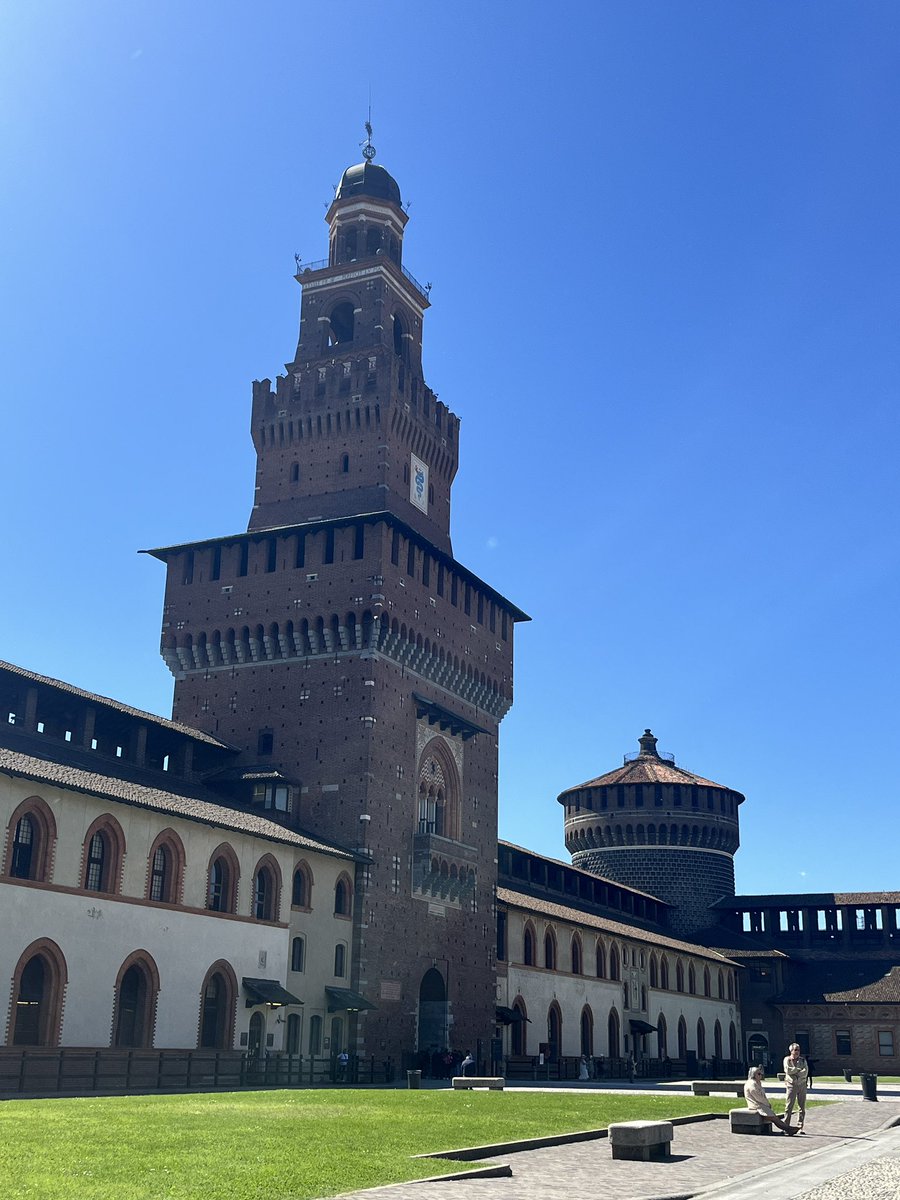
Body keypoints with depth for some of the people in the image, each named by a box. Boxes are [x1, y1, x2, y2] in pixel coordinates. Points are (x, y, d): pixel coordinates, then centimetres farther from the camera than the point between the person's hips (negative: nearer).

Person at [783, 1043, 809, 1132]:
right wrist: (799, 1069, -5)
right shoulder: (787, 1059, 6)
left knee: (802, 1107, 3)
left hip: (802, 1084, 3)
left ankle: (800, 1128, 8)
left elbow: (805, 1071, -3)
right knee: (789, 1106, -7)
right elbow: (787, 1070, -11)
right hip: (791, 1084, -3)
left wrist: (794, 1073, -11)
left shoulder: (803, 1060, 12)